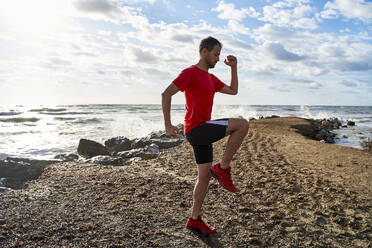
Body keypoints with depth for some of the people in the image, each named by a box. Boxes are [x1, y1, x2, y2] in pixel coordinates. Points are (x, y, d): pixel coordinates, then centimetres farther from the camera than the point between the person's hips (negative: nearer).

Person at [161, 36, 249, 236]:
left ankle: (195, 220, 20)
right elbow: (166, 94, -14)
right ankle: (222, 168, -8)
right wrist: (168, 125, -19)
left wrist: (234, 67, 16)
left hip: (202, 133, 9)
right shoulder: (190, 72, -6)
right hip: (195, 129, -9)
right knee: (242, 124, -16)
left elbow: (233, 91, 27)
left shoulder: (211, 78, 21)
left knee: (205, 176, 10)